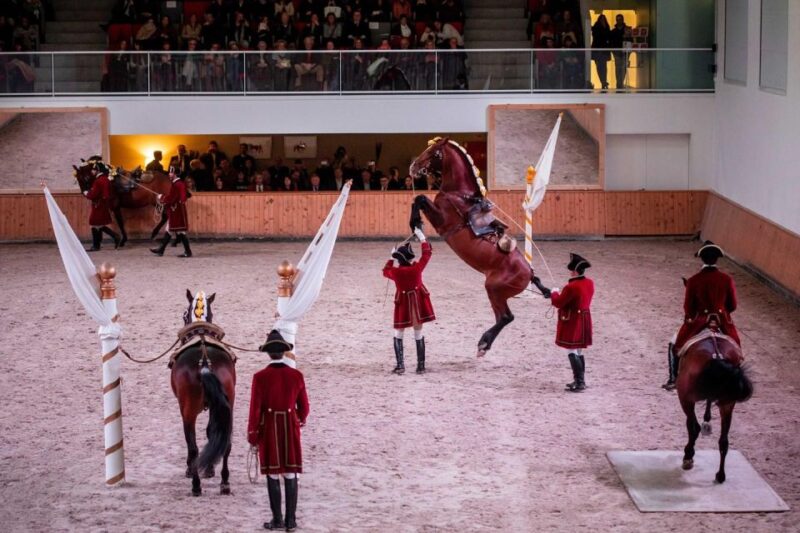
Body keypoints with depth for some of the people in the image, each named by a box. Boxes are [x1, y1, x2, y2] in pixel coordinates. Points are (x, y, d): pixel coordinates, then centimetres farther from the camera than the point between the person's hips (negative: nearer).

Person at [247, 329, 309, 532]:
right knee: (290, 475, 8)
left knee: (273, 475, 6)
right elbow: (304, 407, 4)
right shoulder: (296, 375, -4)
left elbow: (255, 409, -11)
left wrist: (252, 434, 0)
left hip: (269, 429, -2)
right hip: (290, 428, 2)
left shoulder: (260, 377, -12)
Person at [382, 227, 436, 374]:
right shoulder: (416, 268, -18)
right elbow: (427, 254, -4)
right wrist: (422, 238, 5)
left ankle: (400, 365, 2)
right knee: (418, 333, 9)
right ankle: (421, 366, 10)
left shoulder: (395, 272, -17)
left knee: (398, 334, 12)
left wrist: (392, 258, 15)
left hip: (403, 304, -1)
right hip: (418, 303, 1)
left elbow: (385, 271, 8)